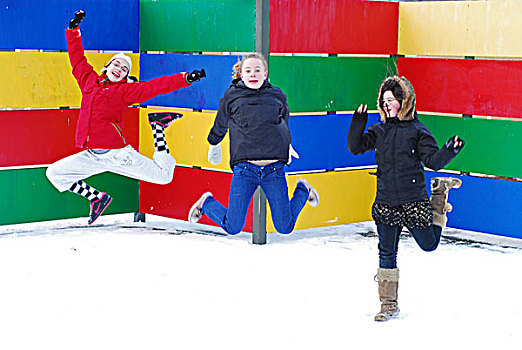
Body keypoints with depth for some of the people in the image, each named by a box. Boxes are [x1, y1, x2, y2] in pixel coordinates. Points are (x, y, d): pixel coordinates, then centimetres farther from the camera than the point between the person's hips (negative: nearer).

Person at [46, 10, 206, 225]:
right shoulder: (89, 80, 12)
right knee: (54, 173, 2)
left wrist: (185, 78, -17)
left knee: (164, 176, -7)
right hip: (91, 156, 5)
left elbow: (155, 86, -8)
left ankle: (158, 127, 18)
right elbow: (77, 58, 24)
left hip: (118, 154, -5)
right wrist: (73, 29, 24)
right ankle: (97, 198, 16)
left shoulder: (125, 91, -1)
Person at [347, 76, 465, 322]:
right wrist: (358, 123, -9)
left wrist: (448, 151, -26)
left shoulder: (417, 130, -4)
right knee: (387, 253, 4)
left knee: (428, 244, 13)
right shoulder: (379, 131, 8)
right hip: (386, 203, 3)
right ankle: (389, 304, 14)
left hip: (414, 201, -3)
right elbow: (356, 147, 3)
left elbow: (433, 160, -8)